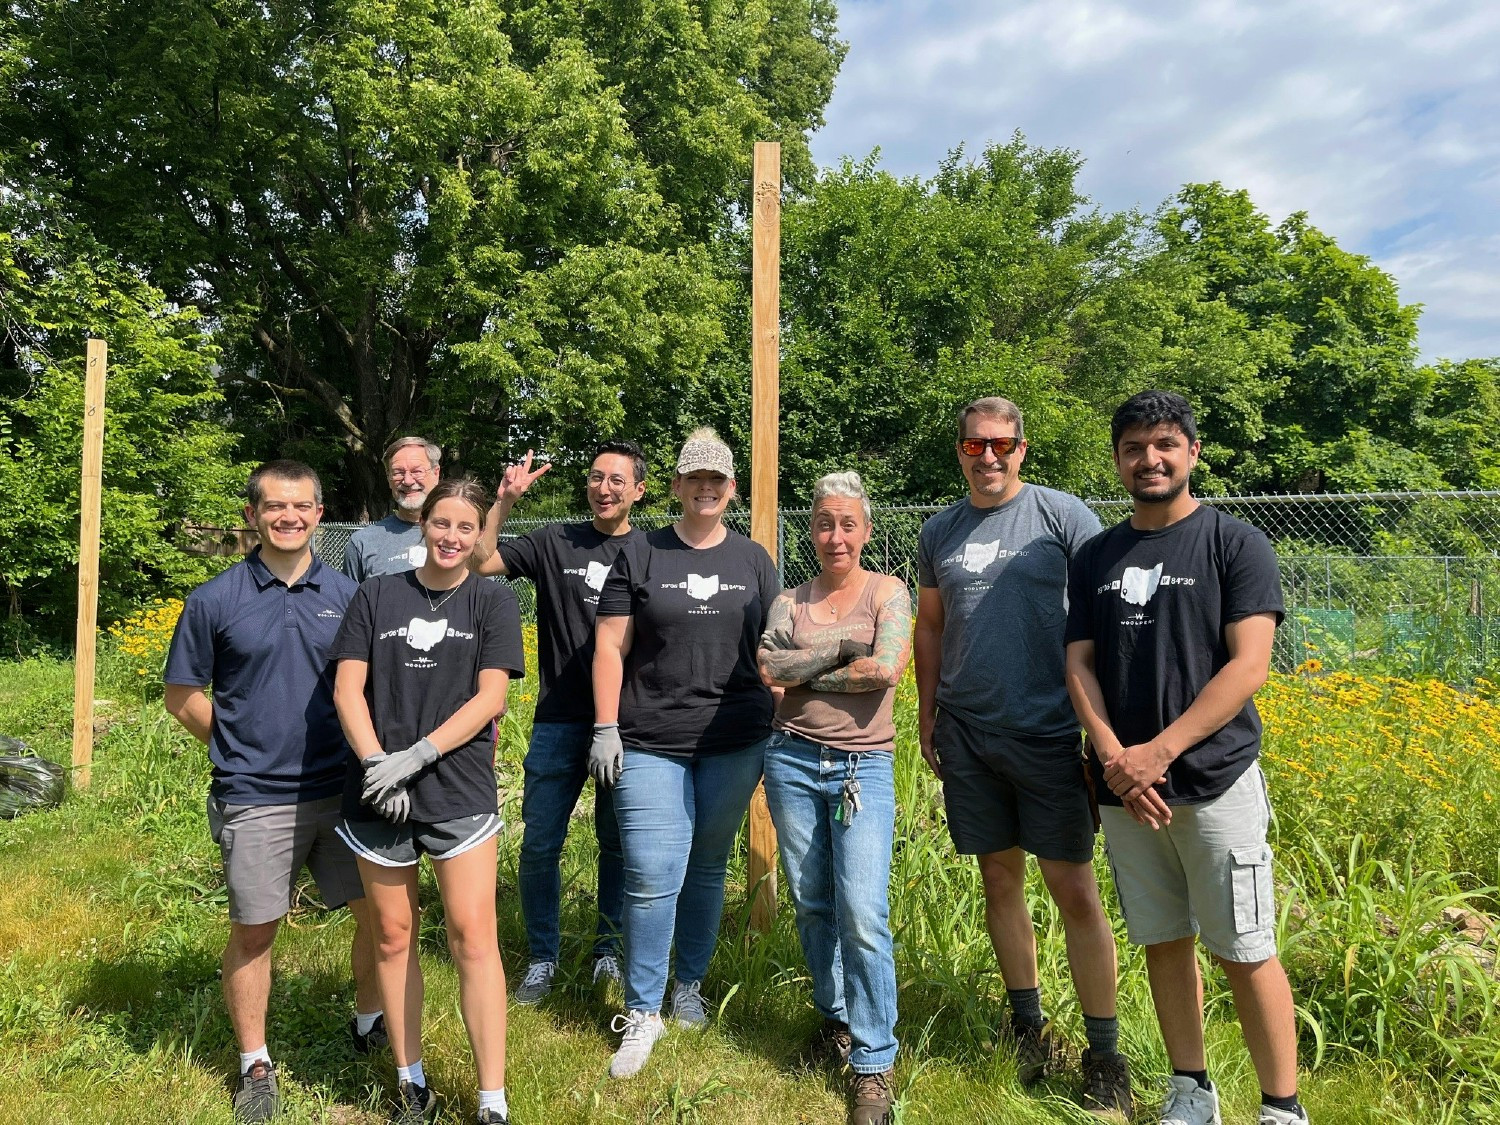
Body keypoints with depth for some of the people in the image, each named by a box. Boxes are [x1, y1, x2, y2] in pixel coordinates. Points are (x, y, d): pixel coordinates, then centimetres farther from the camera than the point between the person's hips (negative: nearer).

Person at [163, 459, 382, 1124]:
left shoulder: (347, 596, 3)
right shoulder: (214, 601, -3)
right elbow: (182, 696, 4)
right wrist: (241, 748, 1)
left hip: (343, 790, 2)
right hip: (255, 801, -2)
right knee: (253, 931, 9)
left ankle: (370, 1025, 33)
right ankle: (255, 1066, 30)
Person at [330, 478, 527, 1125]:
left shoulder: (493, 602, 4)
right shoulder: (377, 596, 8)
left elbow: (489, 697, -4)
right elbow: (348, 688, 2)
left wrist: (415, 756, -13)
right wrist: (376, 762, -13)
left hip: (459, 790, -2)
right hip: (377, 796, 2)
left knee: (472, 937, -5)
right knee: (392, 936, 10)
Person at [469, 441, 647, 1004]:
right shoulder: (555, 542, 3)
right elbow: (480, 562, -6)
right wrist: (504, 502, -16)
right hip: (560, 720, 0)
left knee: (618, 843, 11)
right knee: (539, 844, 5)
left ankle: (608, 951, 30)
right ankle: (542, 958, 24)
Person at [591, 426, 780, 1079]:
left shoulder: (753, 560, 9)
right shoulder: (640, 556, 2)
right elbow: (610, 646, 0)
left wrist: (783, 730, 8)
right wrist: (605, 729, -6)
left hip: (734, 743, 2)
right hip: (649, 743, -2)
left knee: (707, 867, 13)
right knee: (652, 876, -5)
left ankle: (690, 984, 33)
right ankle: (643, 1013, 12)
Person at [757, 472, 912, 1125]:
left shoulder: (887, 592, 1)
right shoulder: (790, 600, 7)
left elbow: (887, 668, -16)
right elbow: (770, 667, -10)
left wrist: (804, 675, -9)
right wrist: (842, 647, -14)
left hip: (864, 766, -3)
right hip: (793, 760, 3)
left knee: (862, 914, -9)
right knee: (811, 903, 13)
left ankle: (873, 1064, 5)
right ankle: (835, 1018, 34)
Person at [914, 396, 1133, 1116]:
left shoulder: (1064, 516, -4)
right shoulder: (939, 533, 9)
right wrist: (926, 716, 14)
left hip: (1048, 733, -4)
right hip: (966, 734, 4)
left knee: (1074, 890, 0)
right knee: (999, 880, 13)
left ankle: (1104, 1055, 16)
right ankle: (1029, 1026, 30)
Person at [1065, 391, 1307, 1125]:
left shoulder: (1236, 544, -3)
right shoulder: (1095, 558, 9)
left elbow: (1249, 665, -11)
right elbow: (1079, 665, 5)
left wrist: (1160, 750, -17)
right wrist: (1114, 757, -10)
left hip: (1214, 781, -4)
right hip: (1124, 787, 4)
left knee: (1243, 951, 3)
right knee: (1162, 941, 13)